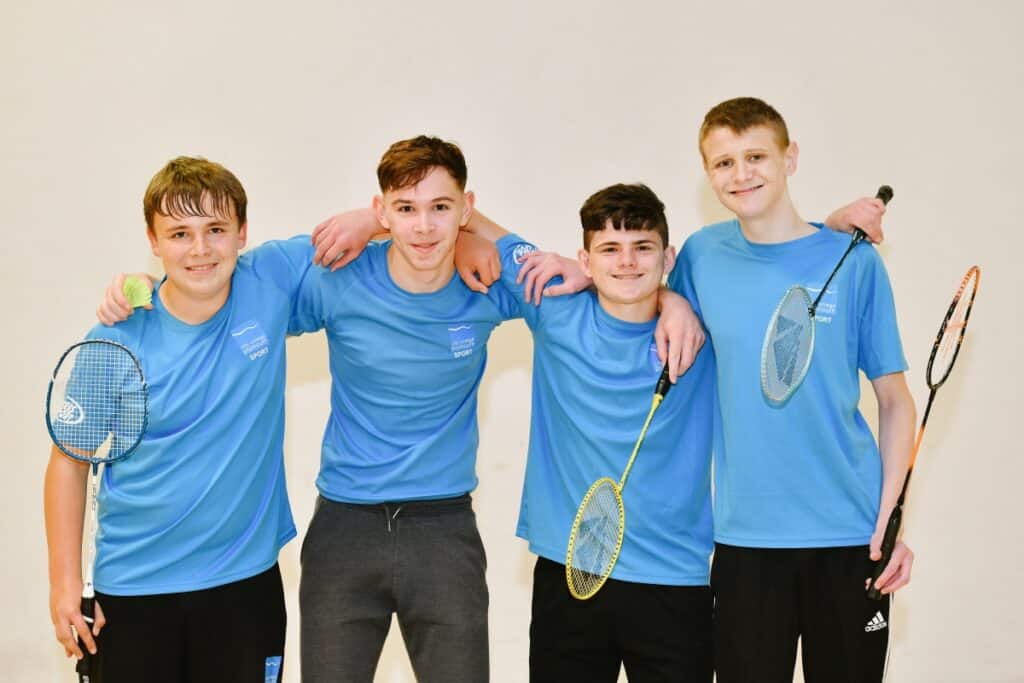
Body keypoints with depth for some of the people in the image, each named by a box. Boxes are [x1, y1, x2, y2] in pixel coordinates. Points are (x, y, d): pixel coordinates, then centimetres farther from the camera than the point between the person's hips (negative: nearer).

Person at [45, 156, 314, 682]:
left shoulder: (271, 282, -8)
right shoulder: (115, 343, -11)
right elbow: (70, 462, -1)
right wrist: (65, 581, -3)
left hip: (246, 578, 1)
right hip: (133, 588, -1)